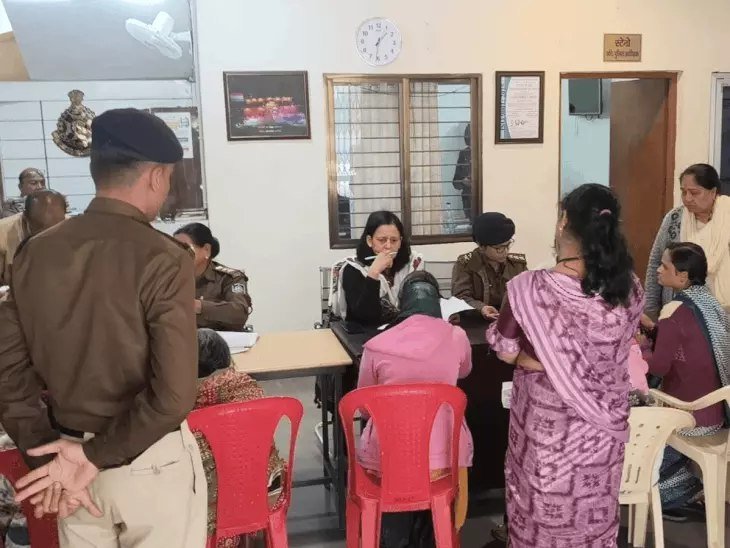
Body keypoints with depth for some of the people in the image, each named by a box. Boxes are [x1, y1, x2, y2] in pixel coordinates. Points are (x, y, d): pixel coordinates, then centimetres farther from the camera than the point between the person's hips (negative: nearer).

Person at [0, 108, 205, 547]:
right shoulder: (164, 259, -20)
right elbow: (173, 395, -25)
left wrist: (47, 451, -2)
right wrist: (98, 455, -15)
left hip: (69, 452, 5)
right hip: (151, 463, -5)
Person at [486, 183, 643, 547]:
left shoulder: (530, 288, -24)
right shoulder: (631, 290, -12)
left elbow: (503, 348, -12)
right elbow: (620, 348, 4)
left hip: (547, 427, -3)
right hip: (604, 425, 4)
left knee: (544, 515, 18)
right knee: (594, 516, 23)